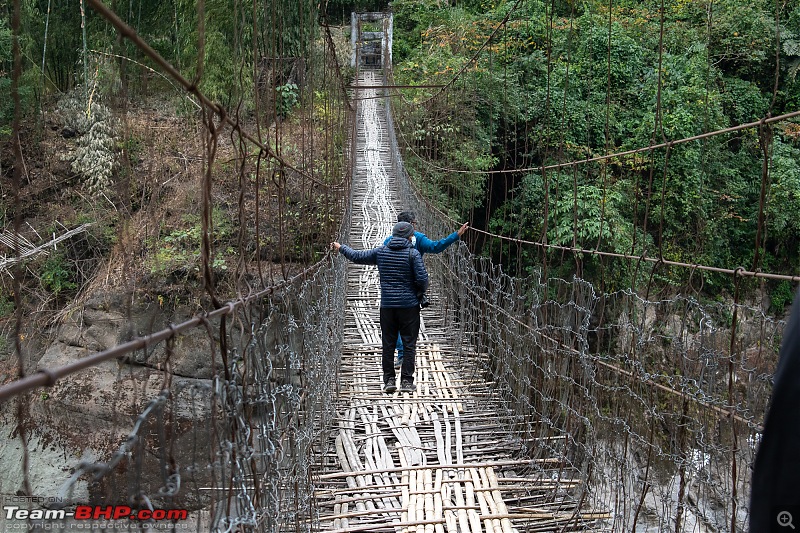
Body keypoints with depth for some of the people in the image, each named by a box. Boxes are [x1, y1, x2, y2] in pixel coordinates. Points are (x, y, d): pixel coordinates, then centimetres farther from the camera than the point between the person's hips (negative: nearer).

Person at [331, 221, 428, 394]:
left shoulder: (380, 252, 4)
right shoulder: (413, 253, -6)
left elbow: (357, 256, 13)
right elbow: (422, 279, -11)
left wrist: (341, 248, 30)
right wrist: (422, 290, 11)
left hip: (387, 305, 3)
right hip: (409, 305, -3)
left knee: (388, 344, 10)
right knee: (409, 344, 4)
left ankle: (389, 380, 11)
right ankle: (406, 381, 3)